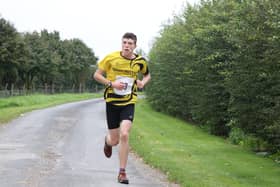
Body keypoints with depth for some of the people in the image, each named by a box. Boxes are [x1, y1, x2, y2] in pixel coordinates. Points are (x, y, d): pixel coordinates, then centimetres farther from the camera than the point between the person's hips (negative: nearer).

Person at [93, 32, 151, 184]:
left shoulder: (140, 61, -2)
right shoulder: (111, 58, -8)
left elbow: (147, 75, 18)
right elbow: (97, 75, 0)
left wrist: (143, 82, -5)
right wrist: (111, 83, -17)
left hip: (128, 103, 0)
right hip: (112, 101, 0)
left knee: (124, 134, -19)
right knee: (114, 140, 3)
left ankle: (122, 172, -8)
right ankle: (108, 141, 45)